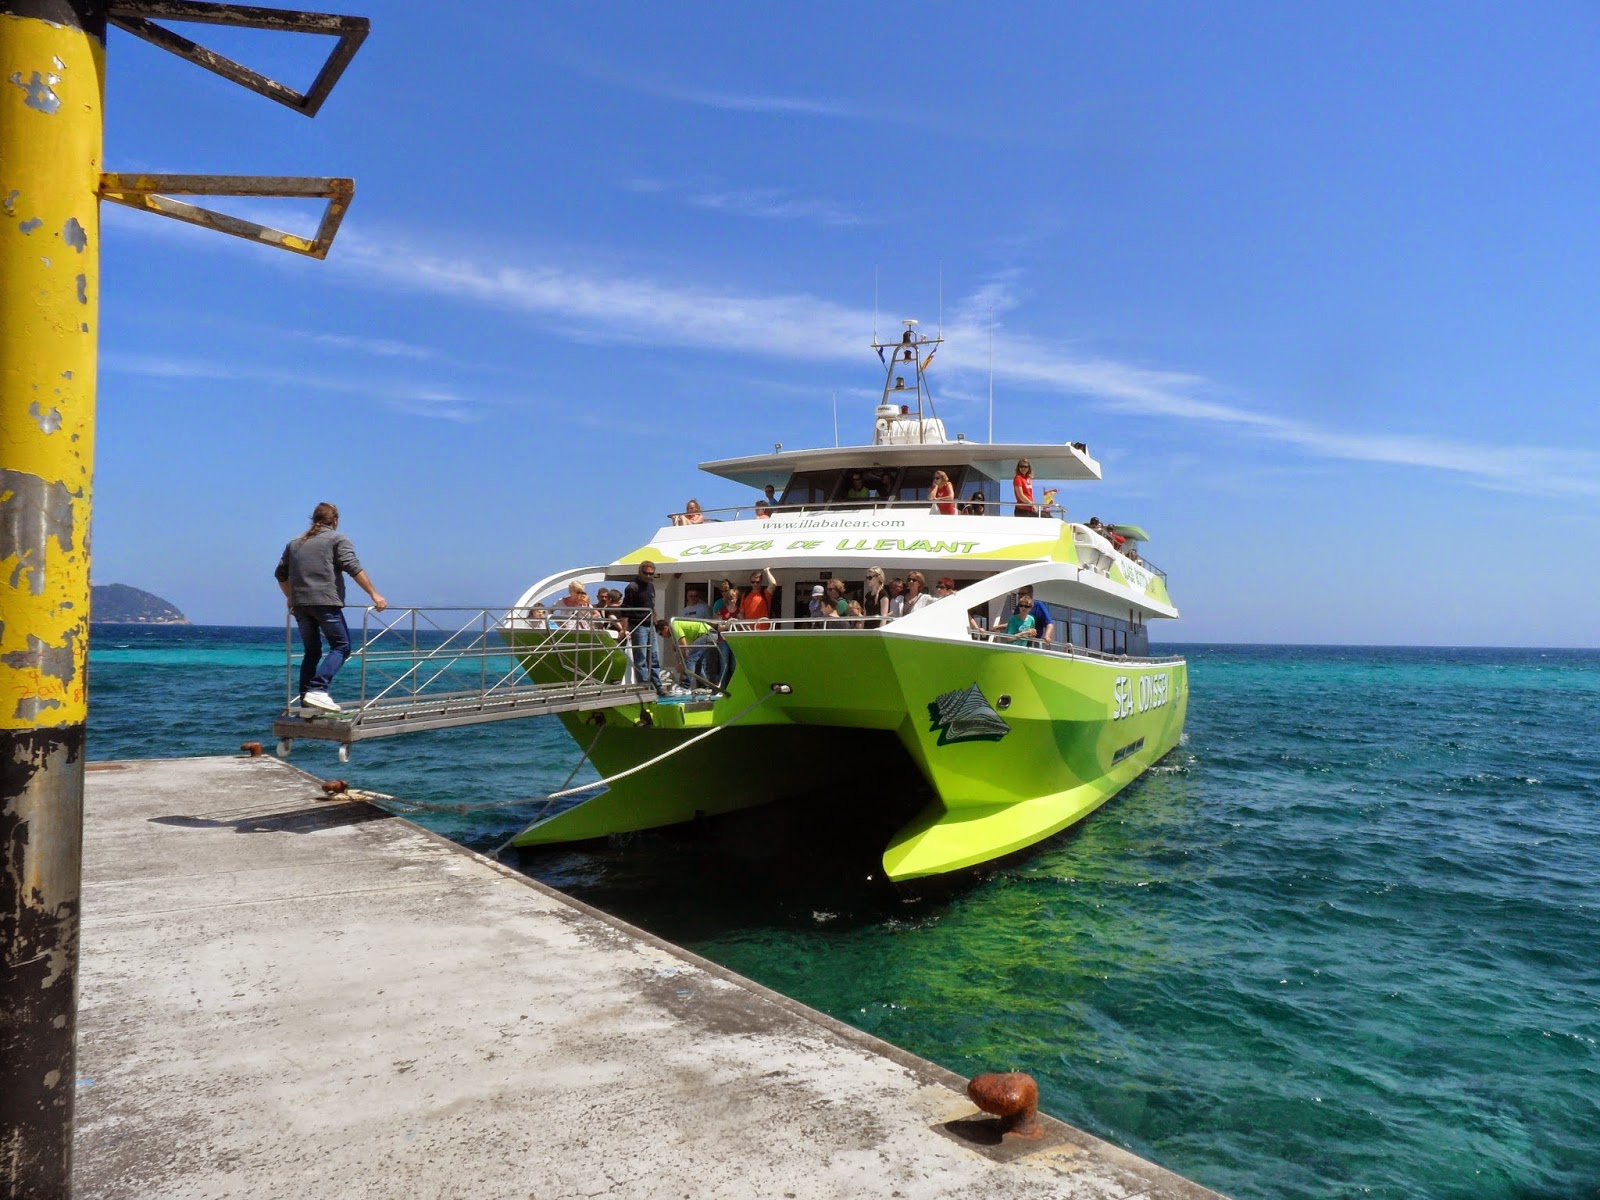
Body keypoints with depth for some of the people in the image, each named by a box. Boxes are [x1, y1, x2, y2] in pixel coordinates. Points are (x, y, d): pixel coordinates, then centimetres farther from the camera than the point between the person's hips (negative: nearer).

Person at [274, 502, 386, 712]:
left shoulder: (295, 543, 24)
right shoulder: (337, 539, 5)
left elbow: (280, 573, 26)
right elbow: (353, 567, -8)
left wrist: (291, 598, 39)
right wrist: (374, 594, -11)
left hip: (300, 605, 6)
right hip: (325, 602, -6)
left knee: (312, 652, 15)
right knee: (341, 646, -3)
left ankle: (306, 699, 10)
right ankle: (318, 690, -21)